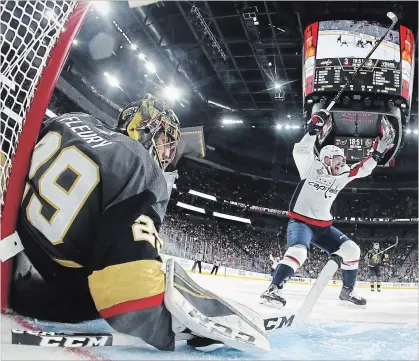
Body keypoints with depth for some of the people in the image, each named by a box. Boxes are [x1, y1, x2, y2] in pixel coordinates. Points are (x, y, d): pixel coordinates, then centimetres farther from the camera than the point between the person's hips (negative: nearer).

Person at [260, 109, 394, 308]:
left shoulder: (341, 176, 9)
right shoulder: (311, 168, -7)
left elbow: (362, 170, 13)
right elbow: (301, 150, -22)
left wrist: (377, 153, 5)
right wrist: (314, 129, -29)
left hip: (323, 226, 7)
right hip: (300, 222, -7)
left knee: (351, 249, 1)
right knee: (298, 250, -33)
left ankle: (347, 291, 16)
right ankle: (274, 289, -33)